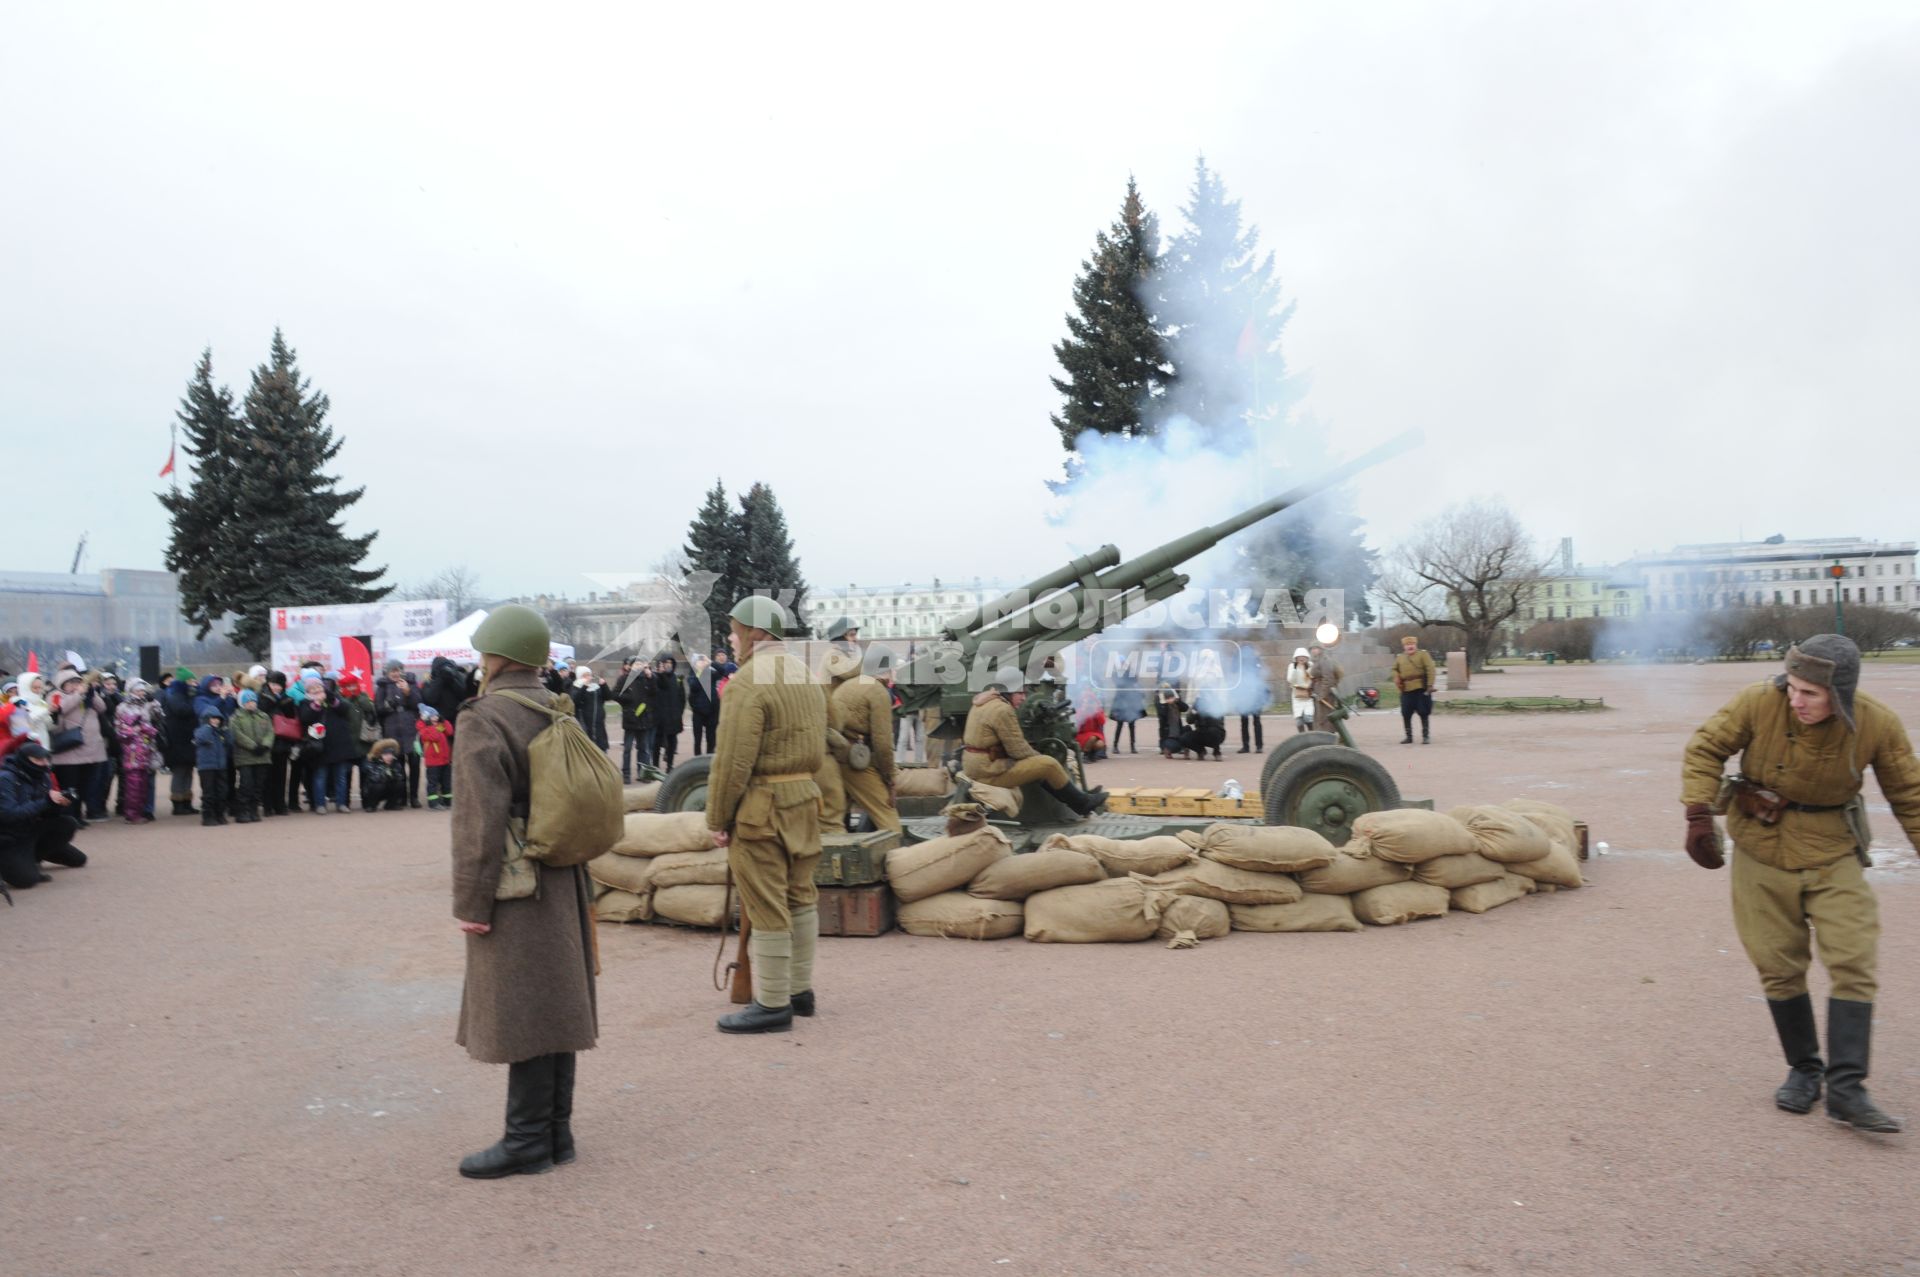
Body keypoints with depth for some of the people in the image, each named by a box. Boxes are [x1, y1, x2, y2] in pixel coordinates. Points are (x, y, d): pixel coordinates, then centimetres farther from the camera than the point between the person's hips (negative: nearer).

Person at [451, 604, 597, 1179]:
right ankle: (557, 1131, 23)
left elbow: (481, 822, -20)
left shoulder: (483, 721, -15)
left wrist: (470, 903, -13)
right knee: (556, 1008, 14)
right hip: (563, 886, 8)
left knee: (519, 1015, 0)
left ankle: (527, 1141, 8)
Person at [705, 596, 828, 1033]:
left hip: (760, 805, -9)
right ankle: (800, 989, 27)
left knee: (766, 907, -1)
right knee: (800, 896, 16)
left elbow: (733, 760, -19)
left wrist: (717, 819, -10)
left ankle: (773, 1004, 6)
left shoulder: (748, 681, -16)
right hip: (805, 798, 9)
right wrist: (800, 785, 17)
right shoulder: (806, 676, 12)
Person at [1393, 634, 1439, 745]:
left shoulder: (1423, 655, -1)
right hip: (1406, 690, 4)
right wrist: (1396, 678, 5)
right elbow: (1395, 669, 27)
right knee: (1406, 714, 5)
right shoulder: (1399, 658, 13)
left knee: (1424, 713, 0)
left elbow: (1430, 671, -7)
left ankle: (1426, 736, 7)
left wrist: (1430, 685, -16)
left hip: (1421, 689, -4)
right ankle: (1408, 736, 15)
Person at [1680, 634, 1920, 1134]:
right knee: (1780, 968, 6)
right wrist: (1699, 816, -18)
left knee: (1855, 964, -7)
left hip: (1834, 856, 1)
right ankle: (1803, 1070, 24)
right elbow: (1705, 749, -8)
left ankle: (1846, 1088, -2)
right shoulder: (1760, 703, -20)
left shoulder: (1878, 725, -15)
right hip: (1762, 854, 0)